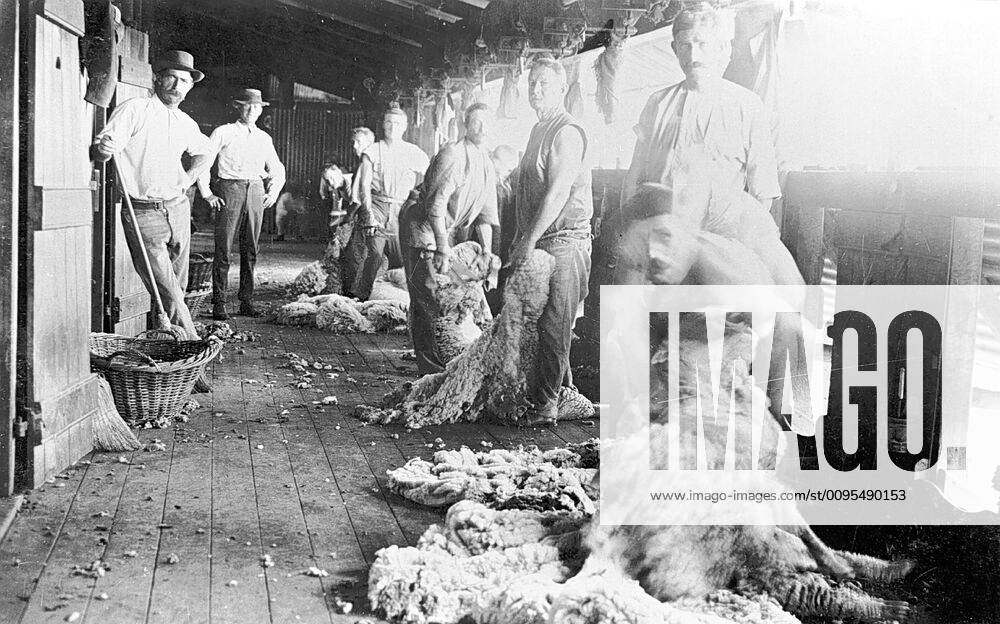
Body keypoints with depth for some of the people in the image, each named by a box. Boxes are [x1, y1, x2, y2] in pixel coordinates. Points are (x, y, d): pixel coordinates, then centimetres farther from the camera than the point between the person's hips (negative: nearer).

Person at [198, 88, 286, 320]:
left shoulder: (264, 138, 16)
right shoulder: (224, 133, 3)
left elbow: (277, 170, 27)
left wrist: (274, 192, 11)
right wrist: (207, 194, -5)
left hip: (255, 192, 4)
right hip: (230, 190, -4)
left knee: (251, 250, 4)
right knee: (224, 249, -7)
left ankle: (247, 302, 10)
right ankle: (219, 304, -4)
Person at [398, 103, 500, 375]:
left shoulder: (488, 166, 8)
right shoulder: (453, 155, -19)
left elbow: (485, 215, 8)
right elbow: (436, 205, -24)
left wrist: (487, 256, -1)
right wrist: (443, 249, -26)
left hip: (452, 233, 9)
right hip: (422, 229, -9)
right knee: (426, 301, -9)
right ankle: (432, 370, -6)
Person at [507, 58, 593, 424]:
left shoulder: (567, 132, -12)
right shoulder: (539, 130, 19)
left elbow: (558, 193, -20)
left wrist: (529, 240, -20)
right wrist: (518, 239, 20)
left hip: (564, 240, -10)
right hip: (537, 241, 10)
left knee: (554, 324, -7)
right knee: (544, 321, 12)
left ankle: (545, 404, -3)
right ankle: (563, 390, 22)